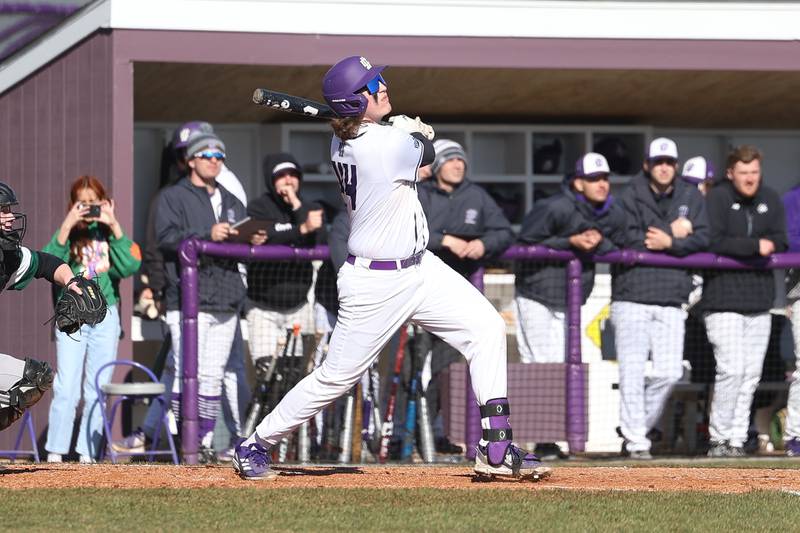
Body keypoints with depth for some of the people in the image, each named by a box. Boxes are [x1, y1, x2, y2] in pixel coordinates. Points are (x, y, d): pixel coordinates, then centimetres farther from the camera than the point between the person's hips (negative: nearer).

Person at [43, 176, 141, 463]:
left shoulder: (109, 233, 8)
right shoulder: (68, 233, 5)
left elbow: (130, 266, -9)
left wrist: (114, 226, -11)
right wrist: (66, 227, -18)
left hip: (106, 317, 2)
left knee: (97, 390, 2)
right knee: (66, 388, -10)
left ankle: (88, 452, 6)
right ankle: (55, 452, -7)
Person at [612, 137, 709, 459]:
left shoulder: (691, 197, 11)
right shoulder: (631, 197, 1)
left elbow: (701, 238, -1)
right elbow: (629, 239, -12)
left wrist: (669, 243, -16)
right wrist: (673, 232, -7)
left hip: (671, 302, 3)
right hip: (632, 297, -3)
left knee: (669, 372, -3)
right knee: (632, 371, -10)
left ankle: (639, 428, 16)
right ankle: (636, 441, -7)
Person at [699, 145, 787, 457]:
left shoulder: (770, 200, 13)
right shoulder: (717, 198, -4)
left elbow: (780, 241, 5)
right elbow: (713, 242, -15)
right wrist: (754, 247, -15)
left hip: (759, 301, 6)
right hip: (723, 300, -6)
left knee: (751, 375, 4)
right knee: (732, 370, -13)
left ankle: (737, 440, 9)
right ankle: (719, 439, -5)